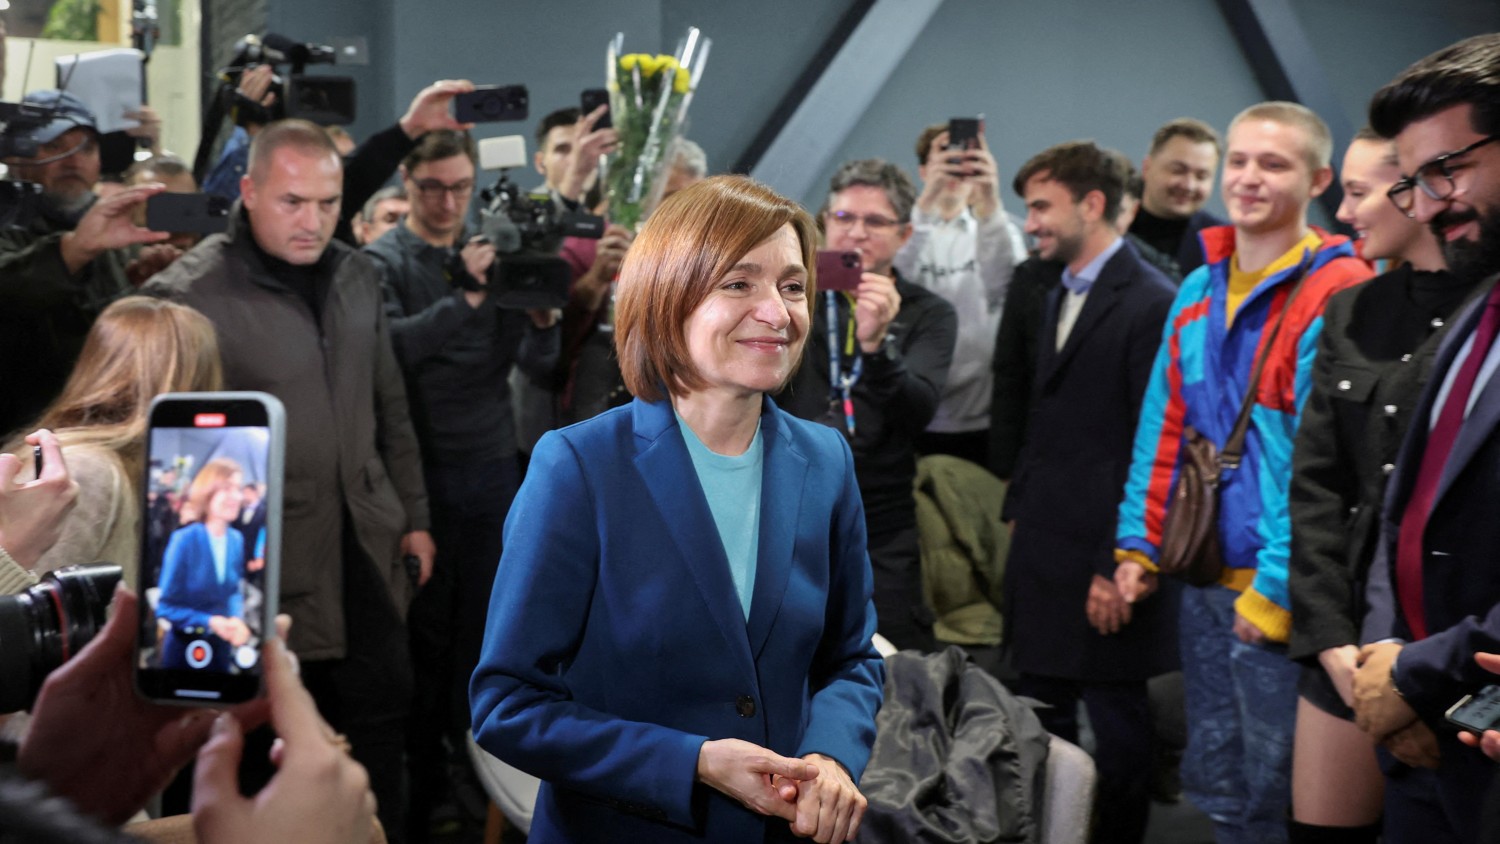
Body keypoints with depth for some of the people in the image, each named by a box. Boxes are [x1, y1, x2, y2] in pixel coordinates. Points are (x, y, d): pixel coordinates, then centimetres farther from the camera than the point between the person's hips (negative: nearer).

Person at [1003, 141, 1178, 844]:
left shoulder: (1151, 303, -14)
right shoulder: (1060, 297, 15)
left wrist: (1120, 565, -17)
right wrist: (1020, 510, 15)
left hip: (1101, 551, -9)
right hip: (1042, 547, 9)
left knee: (1116, 727, 4)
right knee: (1042, 722, 14)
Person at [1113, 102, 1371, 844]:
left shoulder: (1336, 293, -11)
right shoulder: (1199, 293, 13)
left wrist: (1278, 587, -17)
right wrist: (1139, 545, 10)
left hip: (1279, 596, -7)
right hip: (1206, 586, 7)